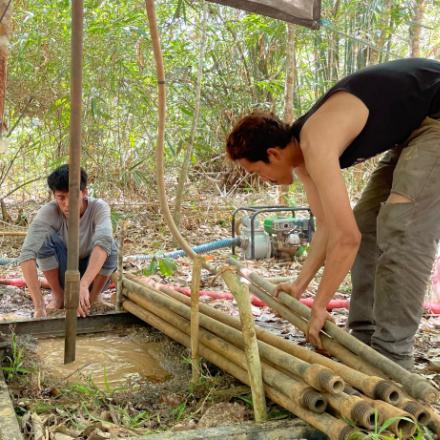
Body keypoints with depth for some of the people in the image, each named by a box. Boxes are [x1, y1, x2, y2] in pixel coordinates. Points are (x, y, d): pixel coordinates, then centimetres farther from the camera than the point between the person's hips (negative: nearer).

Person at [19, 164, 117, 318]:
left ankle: (94, 297, -5)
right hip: (62, 274, 0)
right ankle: (58, 295, -9)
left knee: (110, 245, -31)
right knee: (46, 238, -28)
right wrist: (39, 305, -49)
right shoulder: (49, 212, -27)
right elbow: (27, 254, -40)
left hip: (93, 274, 0)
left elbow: (103, 241, -46)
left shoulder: (99, 207, -27)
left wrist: (83, 285, -59)